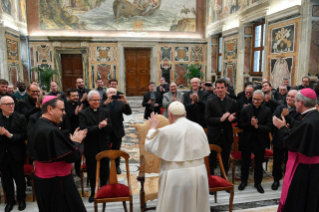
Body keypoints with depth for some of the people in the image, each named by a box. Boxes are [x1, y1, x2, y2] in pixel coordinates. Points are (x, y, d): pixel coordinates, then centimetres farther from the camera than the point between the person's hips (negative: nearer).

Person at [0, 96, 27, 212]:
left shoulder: (20, 118, -7)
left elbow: (25, 135, -12)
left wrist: (11, 135, -23)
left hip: (16, 154, -2)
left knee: (19, 178, 11)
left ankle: (21, 199, 29)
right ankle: (10, 200, 31)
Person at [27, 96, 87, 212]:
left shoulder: (38, 126, 4)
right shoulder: (52, 131, -28)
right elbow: (73, 155, -25)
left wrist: (71, 140, 2)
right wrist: (77, 141, -7)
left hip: (43, 179, 10)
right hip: (56, 182, -10)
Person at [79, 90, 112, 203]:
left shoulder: (105, 112, 5)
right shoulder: (83, 113, -5)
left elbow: (110, 128, -2)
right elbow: (83, 130, -17)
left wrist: (103, 126, -22)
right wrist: (99, 126, -25)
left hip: (104, 146, 3)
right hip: (91, 148, -2)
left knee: (104, 171, 12)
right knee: (92, 172, 11)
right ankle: (93, 192, 29)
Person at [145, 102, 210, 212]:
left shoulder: (166, 131, -14)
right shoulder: (198, 128, 1)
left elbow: (149, 146, -1)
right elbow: (204, 151, 9)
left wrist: (153, 128, 10)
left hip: (177, 177, -5)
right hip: (199, 173, 5)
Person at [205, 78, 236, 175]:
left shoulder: (232, 102, 6)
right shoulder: (210, 102, -2)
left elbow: (235, 118, 8)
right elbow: (207, 119, -9)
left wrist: (232, 118, -16)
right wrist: (220, 119, -22)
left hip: (227, 135, 2)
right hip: (214, 135, -2)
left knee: (225, 161, 13)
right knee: (211, 161, 6)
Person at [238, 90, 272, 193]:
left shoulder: (267, 111, -4)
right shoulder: (246, 109, -3)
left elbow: (269, 127, -10)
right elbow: (240, 125, -5)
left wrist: (257, 126, -24)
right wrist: (250, 124, -22)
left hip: (260, 141, 0)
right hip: (247, 140, 1)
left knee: (259, 163, 12)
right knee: (245, 162, 13)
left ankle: (258, 183, 31)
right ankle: (244, 181, 32)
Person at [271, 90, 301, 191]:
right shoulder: (280, 108, 0)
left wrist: (287, 116, -27)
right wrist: (281, 116, -26)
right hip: (278, 139, 3)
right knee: (277, 162, 15)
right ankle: (276, 180, 34)